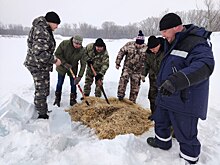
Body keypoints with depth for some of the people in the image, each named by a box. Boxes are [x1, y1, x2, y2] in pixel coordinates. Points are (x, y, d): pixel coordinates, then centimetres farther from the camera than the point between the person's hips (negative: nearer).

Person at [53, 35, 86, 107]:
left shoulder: (82, 50, -21)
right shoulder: (64, 43, -23)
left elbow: (83, 64, -20)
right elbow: (57, 54, -14)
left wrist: (79, 76, -27)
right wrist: (64, 63, -25)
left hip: (73, 69, 1)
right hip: (62, 67, 0)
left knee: (73, 84, 2)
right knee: (60, 83, 8)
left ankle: (73, 100, 20)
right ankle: (57, 99, 28)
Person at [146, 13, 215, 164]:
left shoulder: (196, 43, -21)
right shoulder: (173, 43, 10)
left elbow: (204, 66, -38)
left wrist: (176, 81, -50)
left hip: (184, 101, -9)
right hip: (166, 97, 9)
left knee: (185, 133, 4)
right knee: (161, 121, 25)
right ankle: (162, 141, 50)